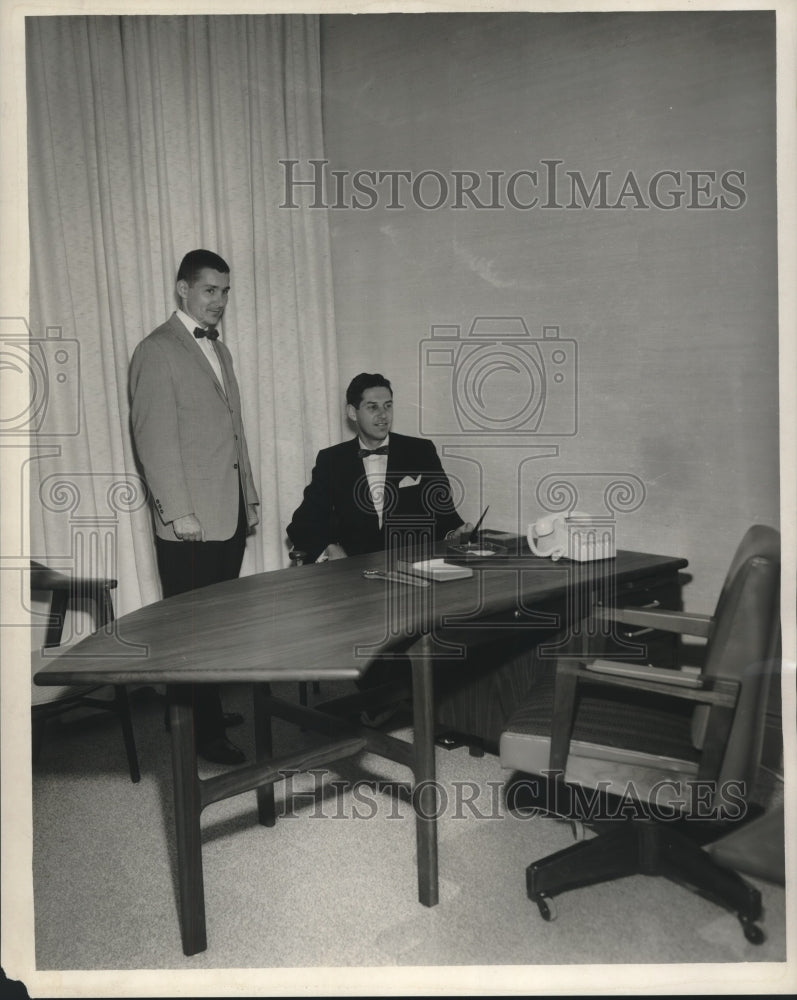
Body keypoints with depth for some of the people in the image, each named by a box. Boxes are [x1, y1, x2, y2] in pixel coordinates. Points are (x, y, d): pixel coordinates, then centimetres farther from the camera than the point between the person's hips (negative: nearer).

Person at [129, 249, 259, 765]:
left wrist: (250, 496, 19)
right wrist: (177, 513, -16)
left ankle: (210, 708, 23)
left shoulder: (219, 349, 18)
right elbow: (154, 438, -13)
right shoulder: (158, 351, -7)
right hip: (190, 520, -7)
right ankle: (204, 733, 9)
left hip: (230, 513, 7)